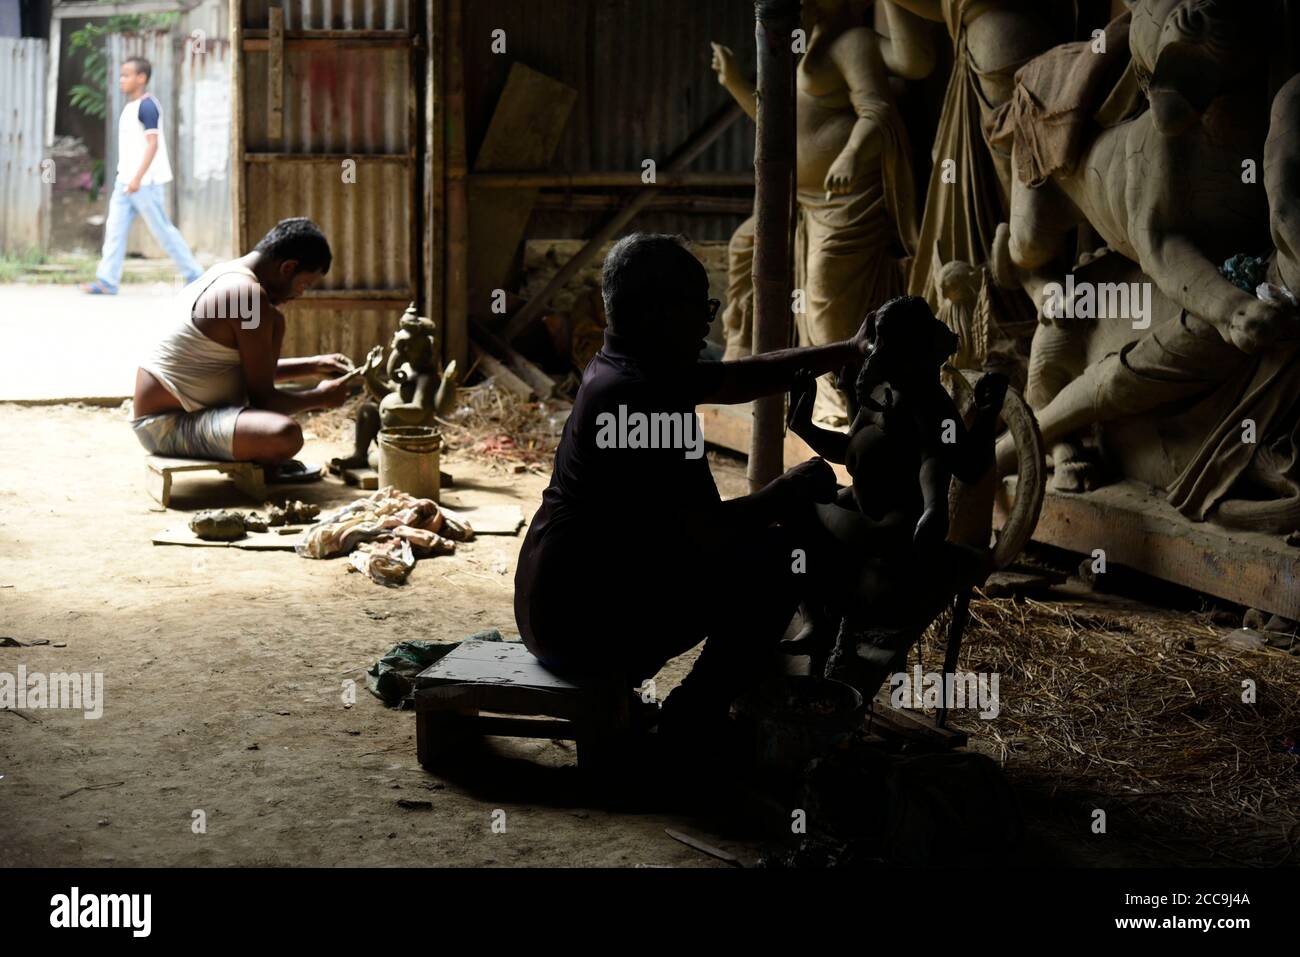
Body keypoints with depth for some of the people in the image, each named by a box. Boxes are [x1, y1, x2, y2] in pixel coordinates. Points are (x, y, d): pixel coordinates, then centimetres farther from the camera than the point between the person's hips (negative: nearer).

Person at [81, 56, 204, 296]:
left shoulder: (146, 106, -14)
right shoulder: (130, 107, 16)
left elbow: (152, 144, -21)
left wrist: (138, 178, -26)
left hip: (144, 183, -9)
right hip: (125, 181, 9)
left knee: (162, 229, -2)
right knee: (114, 229, 1)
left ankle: (195, 275, 8)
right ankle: (107, 281, 0)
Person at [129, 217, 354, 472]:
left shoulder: (224, 273, 12)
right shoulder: (251, 296, -18)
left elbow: (249, 371, 26)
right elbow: (261, 399, -14)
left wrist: (312, 366, 22)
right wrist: (320, 397, 2)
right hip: (168, 425, -11)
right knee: (285, 436, -34)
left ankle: (263, 461, 15)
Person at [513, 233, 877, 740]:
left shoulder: (622, 369, 9)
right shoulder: (639, 397, -23)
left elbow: (742, 378, 21)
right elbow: (704, 534, -25)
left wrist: (848, 351, 20)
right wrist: (789, 492, -10)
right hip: (586, 621, -11)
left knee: (749, 548, 22)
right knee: (780, 557, -10)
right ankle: (689, 723, -1)